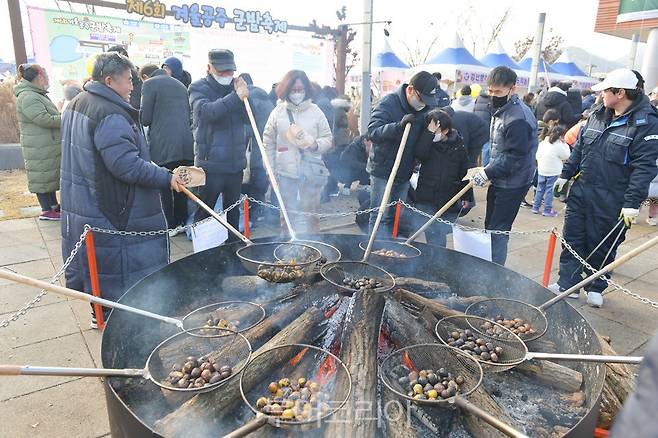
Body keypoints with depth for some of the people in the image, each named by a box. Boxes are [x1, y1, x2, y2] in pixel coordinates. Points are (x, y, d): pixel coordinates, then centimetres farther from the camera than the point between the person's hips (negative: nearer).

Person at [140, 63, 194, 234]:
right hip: (187, 144, 6)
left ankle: (169, 226, 10)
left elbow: (145, 118, -5)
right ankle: (181, 222, 23)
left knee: (163, 186, 5)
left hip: (163, 145, -6)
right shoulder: (181, 85, 19)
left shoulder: (149, 84, 0)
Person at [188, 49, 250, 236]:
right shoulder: (199, 88, -4)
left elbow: (249, 118, 4)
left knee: (233, 210, 17)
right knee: (204, 212, 6)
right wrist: (236, 97, -31)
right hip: (210, 163, -5)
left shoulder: (236, 87, 10)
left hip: (235, 162, 5)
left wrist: (244, 97, -12)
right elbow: (206, 111, -25)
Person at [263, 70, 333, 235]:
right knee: (287, 214, 11)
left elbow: (328, 139, 4)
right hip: (285, 172, 0)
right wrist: (271, 169, 3)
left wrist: (316, 145, -18)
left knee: (311, 213, 10)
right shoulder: (278, 111, 2)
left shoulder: (315, 111, 2)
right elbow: (268, 142, 6)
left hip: (311, 171, 0)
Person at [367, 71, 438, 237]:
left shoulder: (426, 107, 4)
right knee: (380, 217, -2)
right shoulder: (388, 103, -15)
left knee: (396, 217, 14)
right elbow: (372, 132, -25)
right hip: (383, 170, -6)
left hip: (405, 172, 6)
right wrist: (400, 125, -38)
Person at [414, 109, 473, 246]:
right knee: (431, 232, -2)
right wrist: (429, 132, -20)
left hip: (449, 199, 0)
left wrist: (467, 197, 7)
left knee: (441, 232, 6)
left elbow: (464, 173, 7)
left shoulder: (458, 146, 3)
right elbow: (420, 154, -20)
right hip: (426, 199, 0)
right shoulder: (427, 142, 3)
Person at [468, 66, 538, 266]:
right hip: (500, 180, 10)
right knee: (490, 226, 17)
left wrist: (487, 173, -22)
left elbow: (514, 157, -23)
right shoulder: (501, 110, 9)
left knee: (498, 231, -4)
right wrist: (488, 169, 10)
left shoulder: (518, 118, -22)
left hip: (512, 184, -10)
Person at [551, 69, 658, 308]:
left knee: (602, 245, 8)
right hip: (582, 190, 6)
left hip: (612, 200, -6)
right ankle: (568, 283, 21)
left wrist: (632, 202, -20)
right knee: (573, 238, 10)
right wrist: (566, 174, 15)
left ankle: (596, 288, 28)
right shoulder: (598, 116, 8)